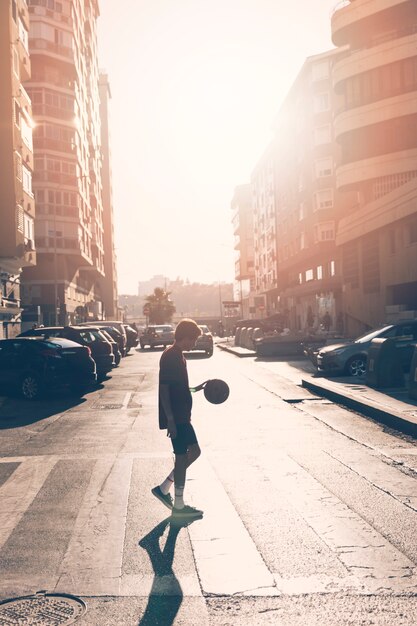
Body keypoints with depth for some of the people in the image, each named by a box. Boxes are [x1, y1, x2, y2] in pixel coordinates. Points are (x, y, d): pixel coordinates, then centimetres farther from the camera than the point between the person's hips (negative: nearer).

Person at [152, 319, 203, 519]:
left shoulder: (178, 356, 13)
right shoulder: (170, 357, -16)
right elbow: (164, 389, -20)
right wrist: (170, 420, -22)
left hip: (181, 416, 10)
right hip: (175, 418, -10)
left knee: (193, 451, 13)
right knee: (182, 457, -3)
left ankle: (163, 488, 20)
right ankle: (179, 506, 8)